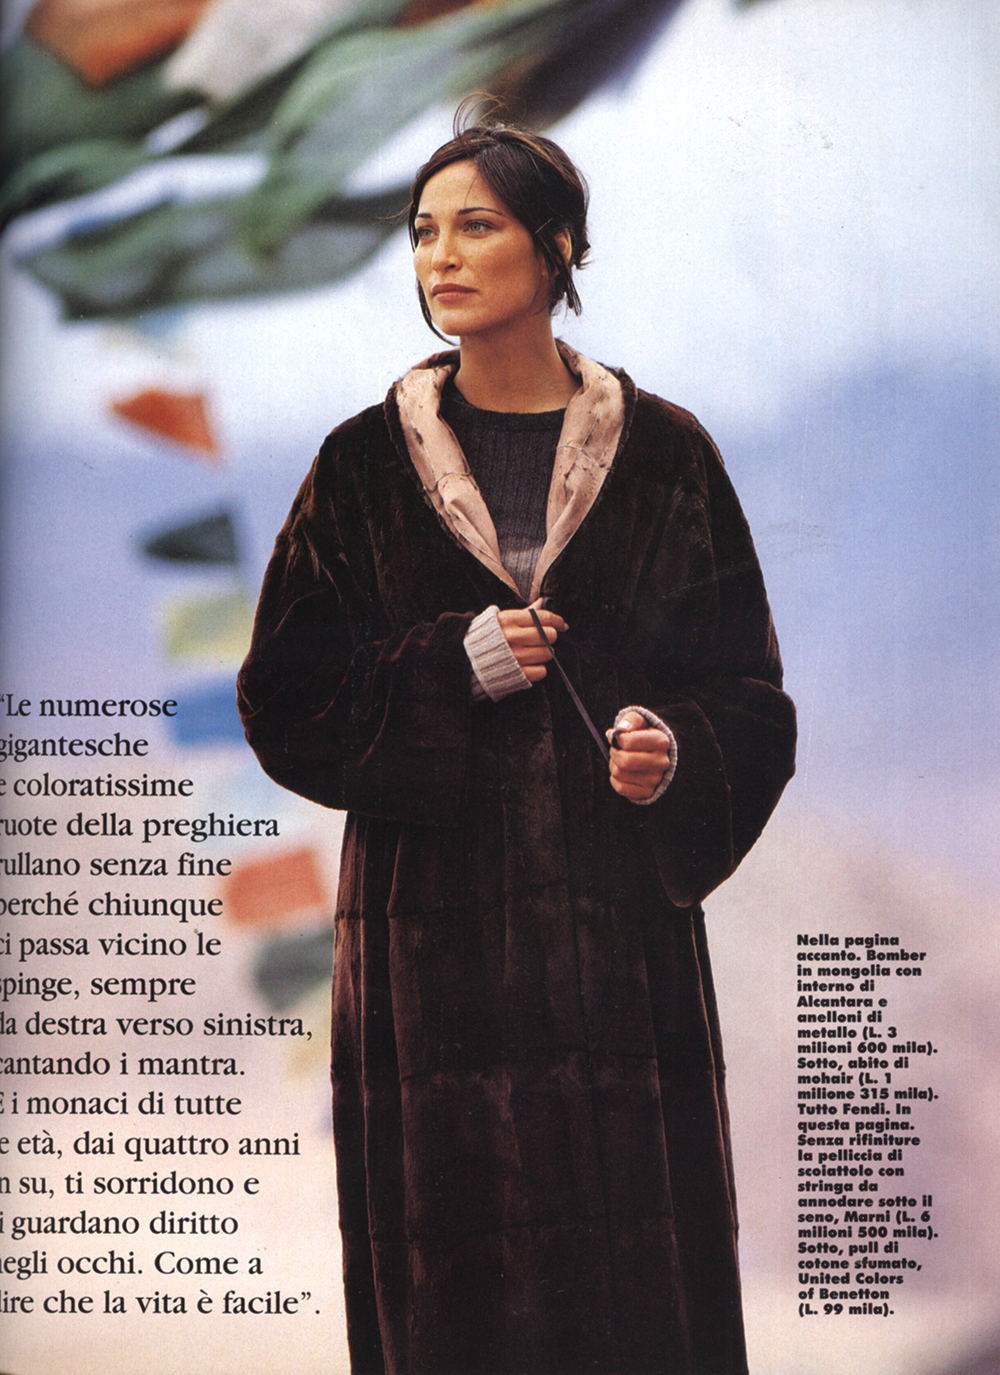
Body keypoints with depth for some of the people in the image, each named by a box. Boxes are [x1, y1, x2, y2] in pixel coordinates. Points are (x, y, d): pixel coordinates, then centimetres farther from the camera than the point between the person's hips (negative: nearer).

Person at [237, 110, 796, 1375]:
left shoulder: (663, 454, 5)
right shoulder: (367, 463, 6)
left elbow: (746, 691, 7)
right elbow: (283, 696, 4)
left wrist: (677, 747, -14)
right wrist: (447, 667, -10)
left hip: (620, 923, 0)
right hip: (433, 926, 0)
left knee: (641, 1271, 1)